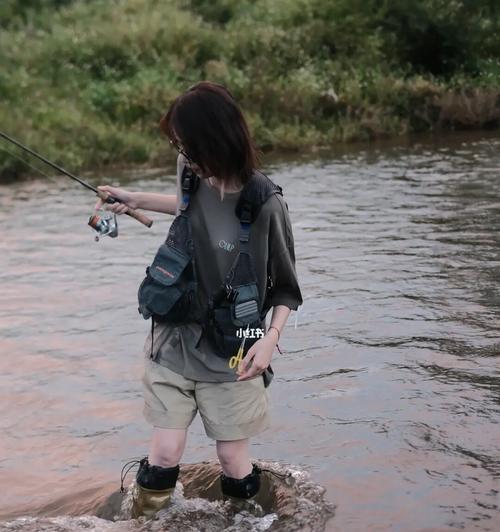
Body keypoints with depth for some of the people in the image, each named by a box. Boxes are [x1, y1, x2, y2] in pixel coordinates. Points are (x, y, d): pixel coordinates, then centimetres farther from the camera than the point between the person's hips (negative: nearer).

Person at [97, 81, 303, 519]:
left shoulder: (265, 204, -19)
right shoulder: (193, 172, -7)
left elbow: (286, 287, -7)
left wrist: (271, 337, -20)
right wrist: (136, 200, 16)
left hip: (232, 352, -3)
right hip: (175, 339, 3)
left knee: (233, 461, 4)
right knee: (164, 456, -2)